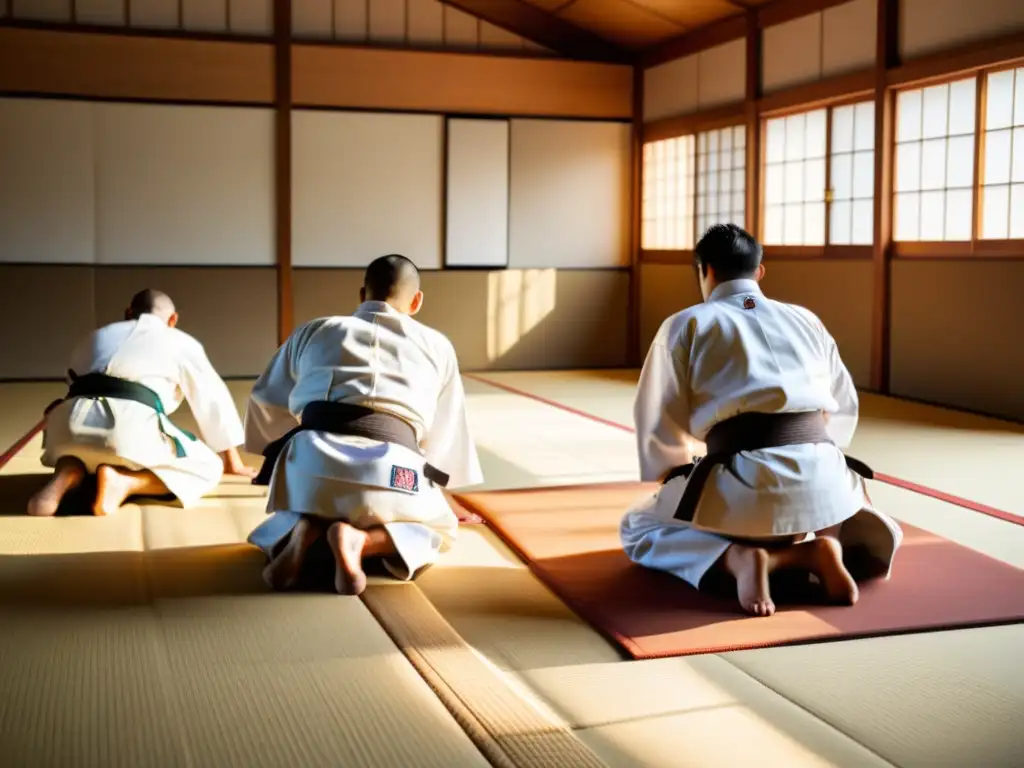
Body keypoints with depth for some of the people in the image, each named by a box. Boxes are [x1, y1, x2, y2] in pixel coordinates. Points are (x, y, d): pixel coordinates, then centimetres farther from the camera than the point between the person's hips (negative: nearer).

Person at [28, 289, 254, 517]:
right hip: (131, 425, -4)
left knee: (83, 451, 40)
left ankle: (66, 475, 2)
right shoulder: (182, 342, 25)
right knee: (208, 468, 13)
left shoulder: (94, 338, 36)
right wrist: (232, 461, 39)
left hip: (75, 421, 5)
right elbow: (214, 400, 29)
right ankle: (123, 481, -11)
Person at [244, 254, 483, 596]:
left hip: (311, 462, 2)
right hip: (388, 468, -2)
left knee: (278, 526, 34)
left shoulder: (312, 331, 27)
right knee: (439, 531, 28)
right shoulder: (436, 346, 24)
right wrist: (436, 491, 50)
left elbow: (266, 407, 35)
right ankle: (360, 540, -4)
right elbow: (446, 432, 34)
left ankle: (302, 533, -4)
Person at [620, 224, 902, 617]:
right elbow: (843, 408, 28)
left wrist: (674, 486, 26)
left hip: (743, 480, -3)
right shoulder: (806, 320, 22)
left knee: (637, 530, 20)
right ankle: (822, 547, 2)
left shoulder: (686, 325, 11)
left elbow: (659, 423, 9)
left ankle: (736, 558, -7)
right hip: (820, 477, 4)